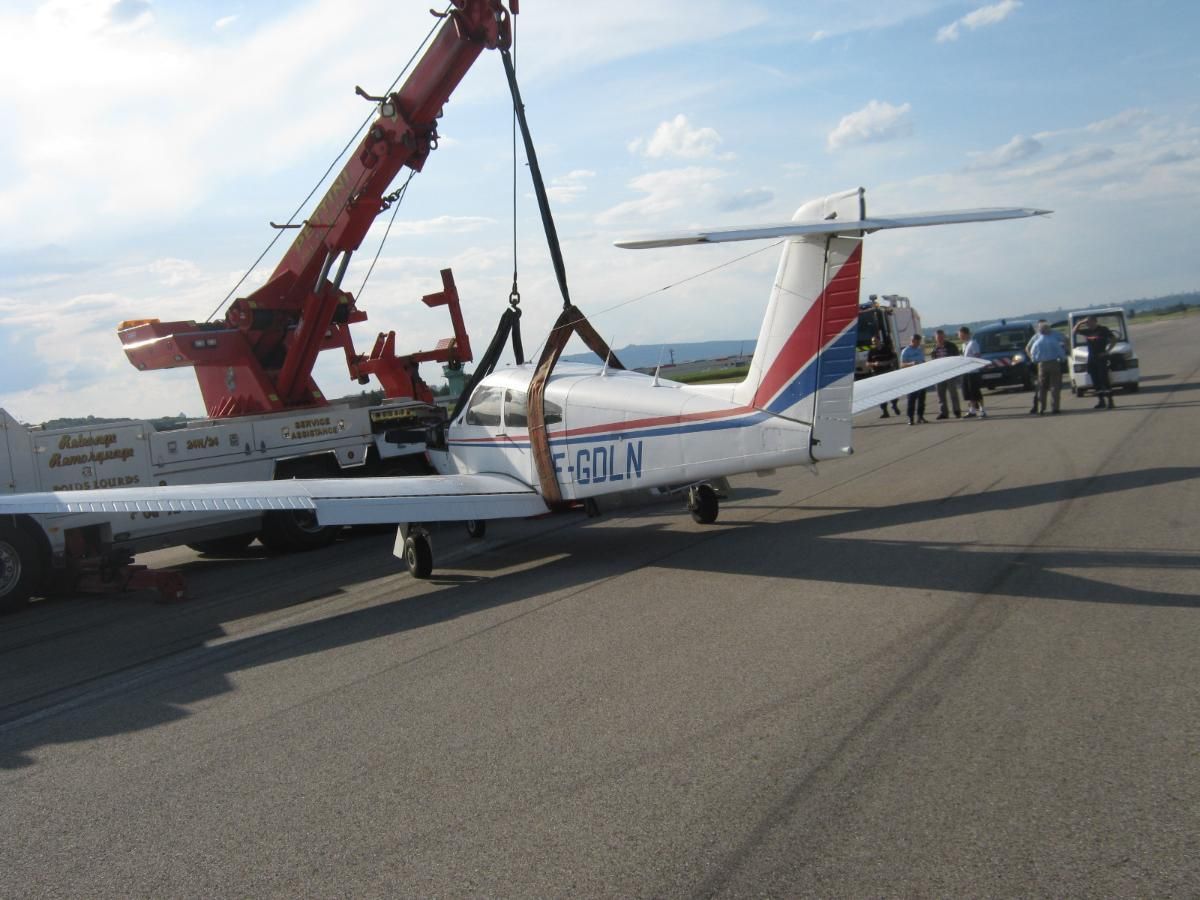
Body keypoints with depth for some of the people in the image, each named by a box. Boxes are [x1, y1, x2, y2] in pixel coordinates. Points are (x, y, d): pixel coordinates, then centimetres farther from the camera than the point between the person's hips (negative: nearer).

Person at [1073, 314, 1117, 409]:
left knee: (1104, 380, -9)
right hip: (1091, 359, 6)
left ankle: (1110, 401, -6)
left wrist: (1106, 351, -8)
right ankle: (1101, 401, 12)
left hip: (1101, 358, -6)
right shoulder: (1087, 331, 9)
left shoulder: (1103, 330, -5)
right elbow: (1075, 331, 16)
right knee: (1096, 381, 6)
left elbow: (1114, 339, -2)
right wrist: (1080, 323, 0)